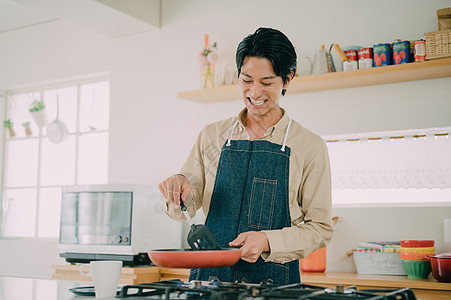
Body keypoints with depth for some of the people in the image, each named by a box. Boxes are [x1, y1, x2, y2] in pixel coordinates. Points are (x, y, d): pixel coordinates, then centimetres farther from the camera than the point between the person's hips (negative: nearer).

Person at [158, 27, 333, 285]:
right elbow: (186, 207, 14)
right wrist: (178, 190, -8)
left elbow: (320, 228, 1)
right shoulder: (211, 135, 10)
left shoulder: (310, 147, 1)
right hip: (209, 275, 3)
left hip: (273, 281, -2)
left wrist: (268, 241, -15)